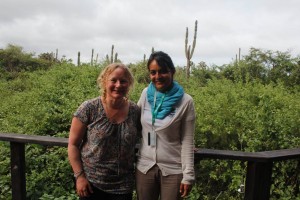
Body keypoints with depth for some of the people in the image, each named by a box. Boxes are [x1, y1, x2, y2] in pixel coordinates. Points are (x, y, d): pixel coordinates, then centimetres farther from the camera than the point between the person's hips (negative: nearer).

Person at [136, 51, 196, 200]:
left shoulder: (185, 101, -11)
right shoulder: (146, 94, -1)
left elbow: (187, 141, -9)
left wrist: (188, 175, -10)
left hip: (173, 170, -3)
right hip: (144, 167, 3)